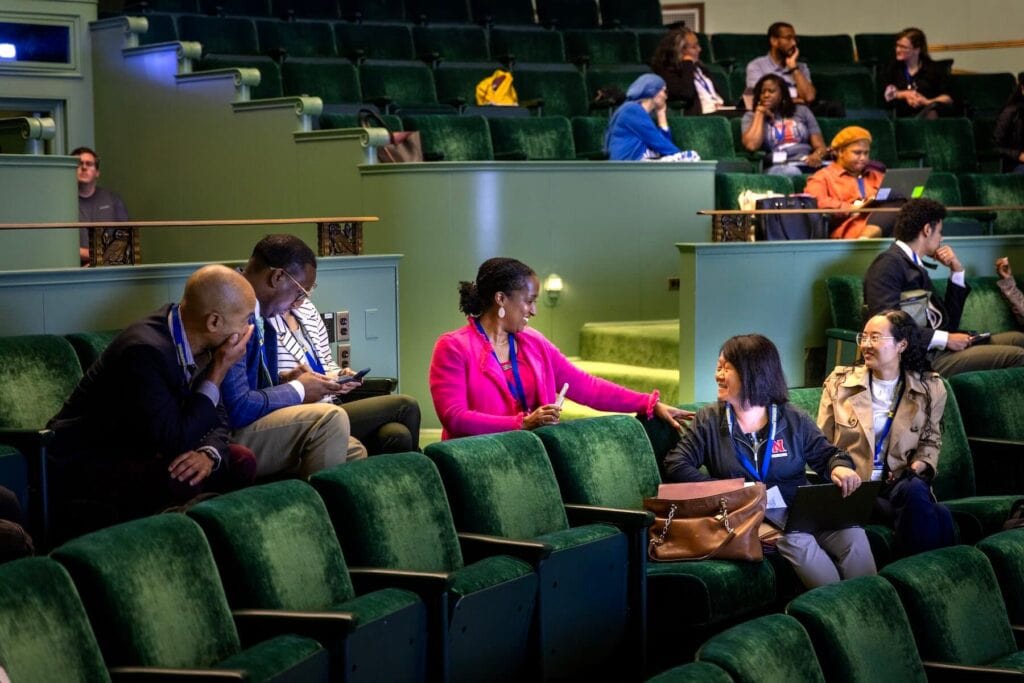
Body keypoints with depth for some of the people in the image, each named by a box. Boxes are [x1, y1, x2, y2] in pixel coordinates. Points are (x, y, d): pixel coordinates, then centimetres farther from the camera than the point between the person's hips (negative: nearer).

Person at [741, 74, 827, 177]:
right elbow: (752, 145, -7)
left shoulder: (802, 111, 22)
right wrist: (759, 112, 4)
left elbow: (820, 147, 15)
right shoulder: (751, 117, 15)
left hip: (807, 164, 2)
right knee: (790, 173, -41)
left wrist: (816, 156, -11)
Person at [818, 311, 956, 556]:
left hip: (898, 484, 2)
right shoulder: (839, 382, 7)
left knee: (914, 488, -38)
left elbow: (931, 440, 22)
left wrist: (918, 467, 1)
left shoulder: (929, 388, 10)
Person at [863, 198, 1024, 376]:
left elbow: (947, 322, 22)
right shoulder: (889, 263, -7)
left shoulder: (917, 267, 20)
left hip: (935, 348, 10)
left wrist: (957, 271, 16)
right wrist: (945, 339, -16)